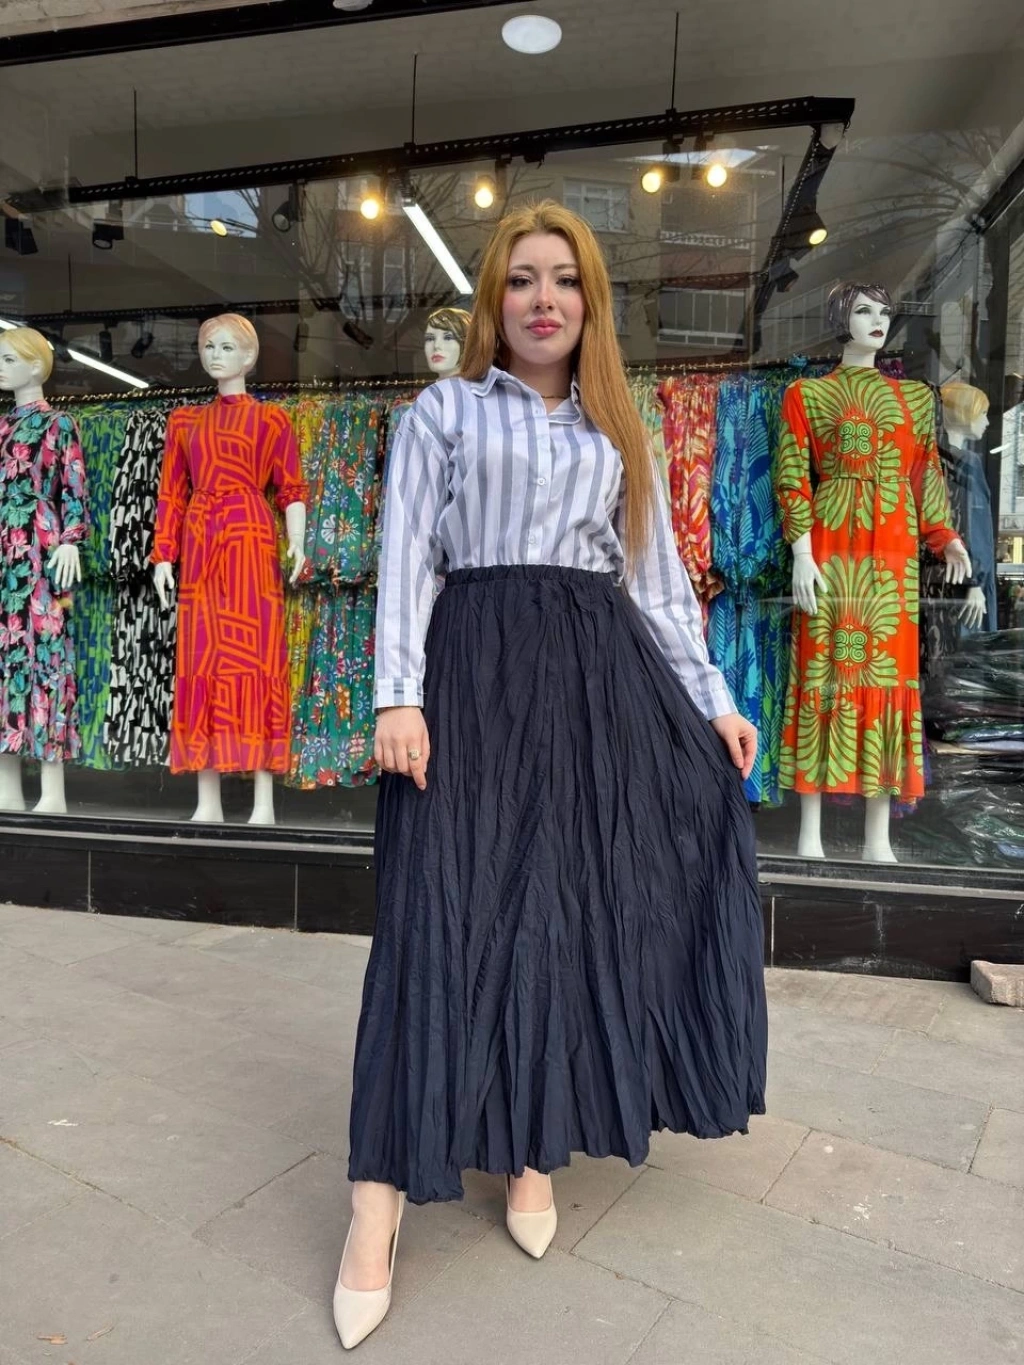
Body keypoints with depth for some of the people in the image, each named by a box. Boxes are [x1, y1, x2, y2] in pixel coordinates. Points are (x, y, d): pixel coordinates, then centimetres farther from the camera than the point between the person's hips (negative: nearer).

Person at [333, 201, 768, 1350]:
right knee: (446, 910, -7)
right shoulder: (442, 411, 10)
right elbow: (406, 556, 0)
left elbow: (657, 576, 17)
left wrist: (711, 696, 10)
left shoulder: (620, 433, 20)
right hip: (477, 668, -3)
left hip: (601, 676, 4)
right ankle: (382, 1193, 2)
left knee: (575, 907, 3)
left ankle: (532, 1143, 20)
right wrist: (398, 693, -13)